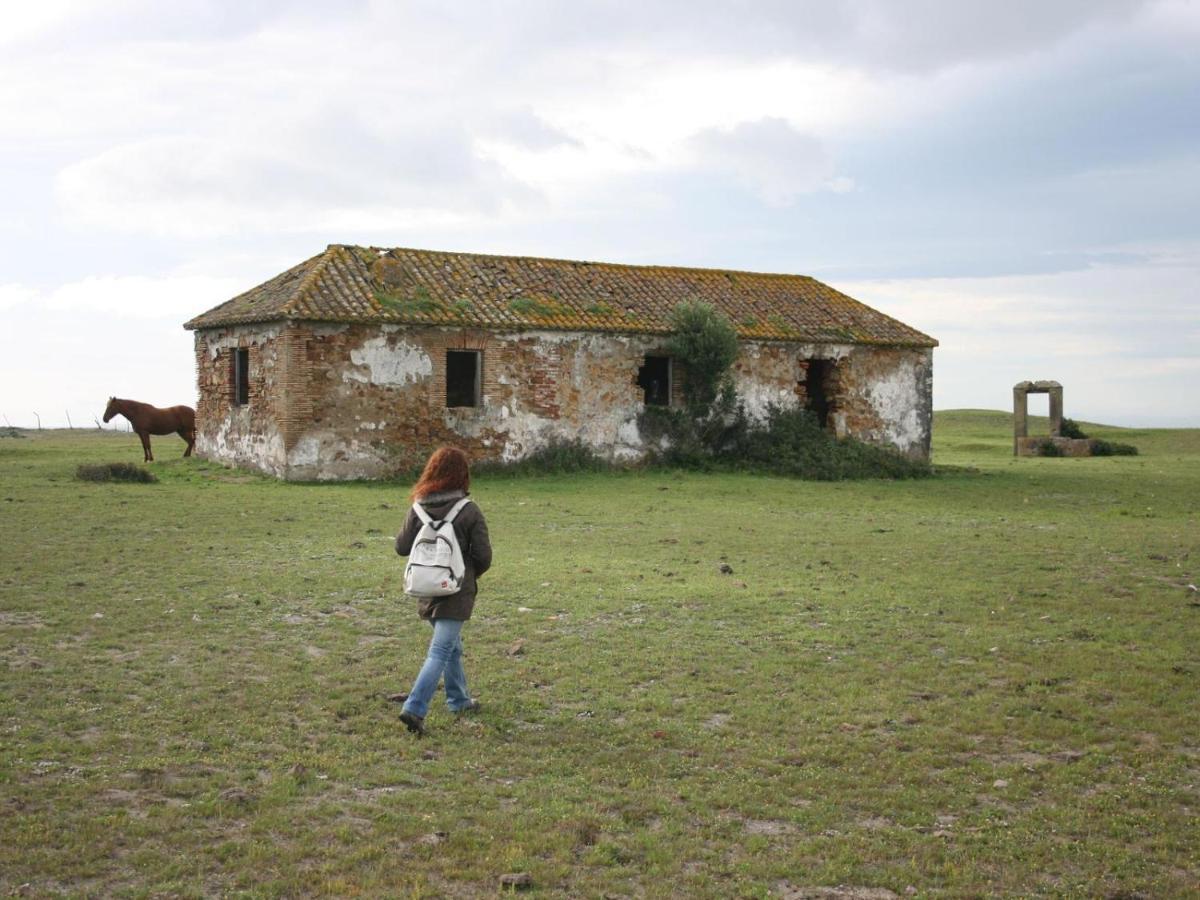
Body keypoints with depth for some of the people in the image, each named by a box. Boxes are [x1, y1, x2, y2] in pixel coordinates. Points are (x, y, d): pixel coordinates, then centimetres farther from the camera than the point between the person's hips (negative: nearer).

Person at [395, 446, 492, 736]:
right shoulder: (469, 511, -13)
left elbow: (402, 546, 1)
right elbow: (483, 556, -10)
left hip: (426, 591, 5)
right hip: (457, 592, -5)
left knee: (451, 646, 23)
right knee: (440, 651, -5)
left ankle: (458, 699, 37)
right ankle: (414, 708, -16)